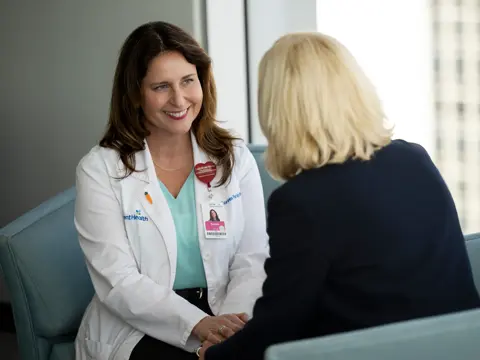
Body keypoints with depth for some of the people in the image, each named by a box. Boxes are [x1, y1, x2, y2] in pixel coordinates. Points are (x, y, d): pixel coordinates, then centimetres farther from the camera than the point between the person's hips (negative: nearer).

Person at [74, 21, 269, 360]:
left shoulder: (235, 158, 7)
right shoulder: (99, 170, -3)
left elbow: (252, 259, 1)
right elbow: (118, 282, -9)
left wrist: (233, 320, -18)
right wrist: (198, 323, -21)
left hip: (223, 315, 3)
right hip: (138, 327, -3)